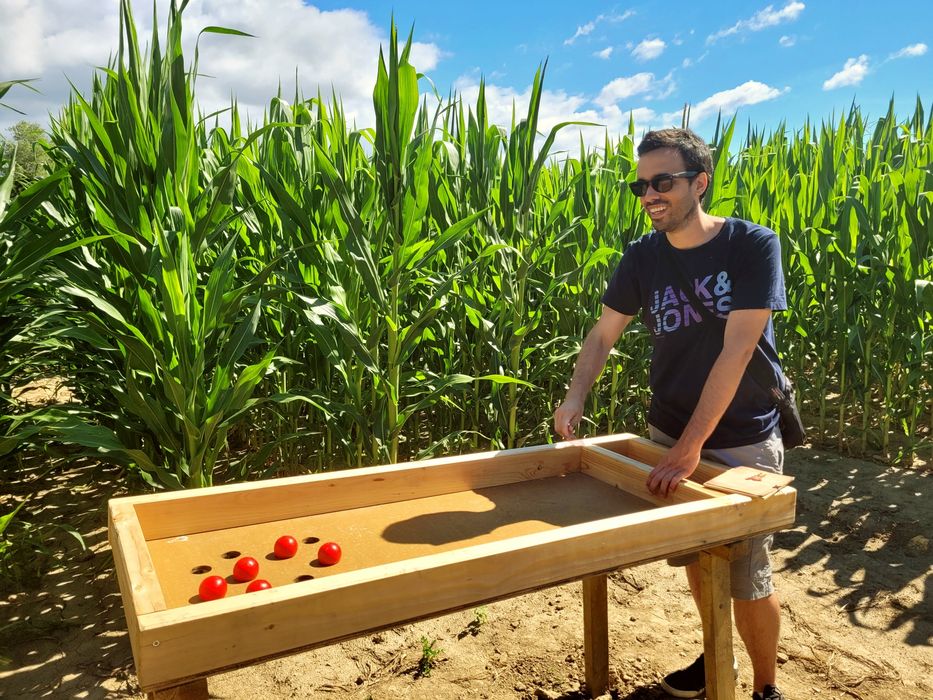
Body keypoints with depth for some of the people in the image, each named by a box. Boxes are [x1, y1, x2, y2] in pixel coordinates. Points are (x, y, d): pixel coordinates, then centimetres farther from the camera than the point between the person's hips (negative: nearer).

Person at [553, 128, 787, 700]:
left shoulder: (753, 245, -15)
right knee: (695, 556, 17)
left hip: (742, 443, -4)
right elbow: (603, 334, 2)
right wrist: (575, 399, -16)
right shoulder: (642, 258, -2)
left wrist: (691, 447, -27)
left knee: (748, 577, 2)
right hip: (669, 433, 4)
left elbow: (736, 350, -22)